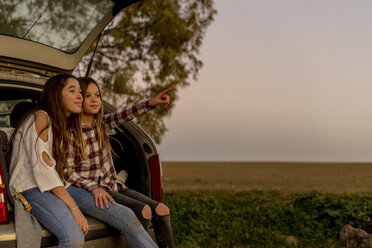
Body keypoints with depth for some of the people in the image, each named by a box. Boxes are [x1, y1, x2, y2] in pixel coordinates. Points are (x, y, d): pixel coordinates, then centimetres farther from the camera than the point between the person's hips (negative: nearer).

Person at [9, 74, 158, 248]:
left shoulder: (68, 127, 20)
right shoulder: (41, 118, -7)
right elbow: (42, 170, -16)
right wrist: (74, 207, -22)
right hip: (34, 188, -8)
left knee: (126, 216, -12)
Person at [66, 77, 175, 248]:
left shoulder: (101, 124, 9)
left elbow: (122, 115, -4)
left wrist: (150, 103, -19)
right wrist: (93, 188, -29)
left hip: (112, 186, 7)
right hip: (89, 191, -7)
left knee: (161, 210, -7)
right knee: (143, 211, -25)